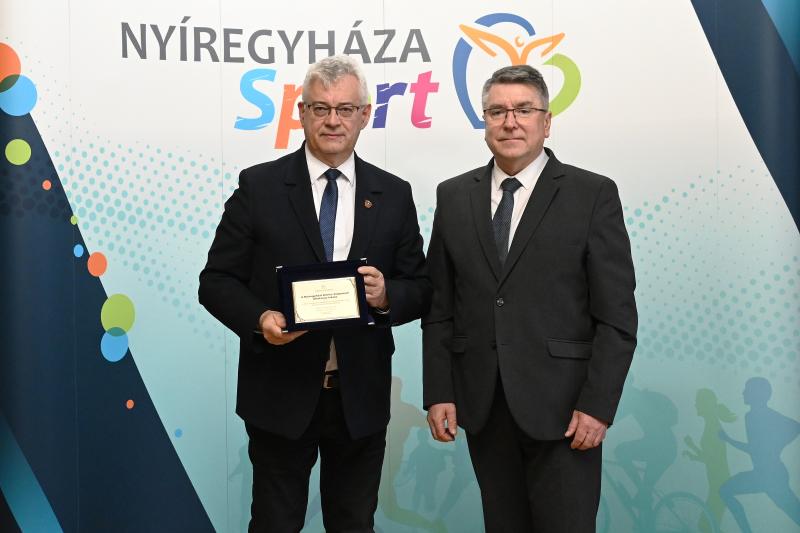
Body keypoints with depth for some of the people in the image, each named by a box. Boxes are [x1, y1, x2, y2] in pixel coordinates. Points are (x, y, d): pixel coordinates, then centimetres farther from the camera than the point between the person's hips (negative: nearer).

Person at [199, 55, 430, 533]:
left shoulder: (393, 195, 4)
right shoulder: (259, 186, -2)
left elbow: (421, 290, 6)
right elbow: (217, 281, -2)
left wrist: (387, 296, -17)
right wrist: (259, 318, -21)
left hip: (361, 398, 2)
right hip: (281, 393, -2)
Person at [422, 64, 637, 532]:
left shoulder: (594, 195, -3)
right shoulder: (454, 196, 7)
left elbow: (616, 314, -6)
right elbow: (439, 306, 8)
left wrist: (598, 405, -11)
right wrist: (438, 392, 2)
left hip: (562, 406, -3)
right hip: (482, 405, 3)